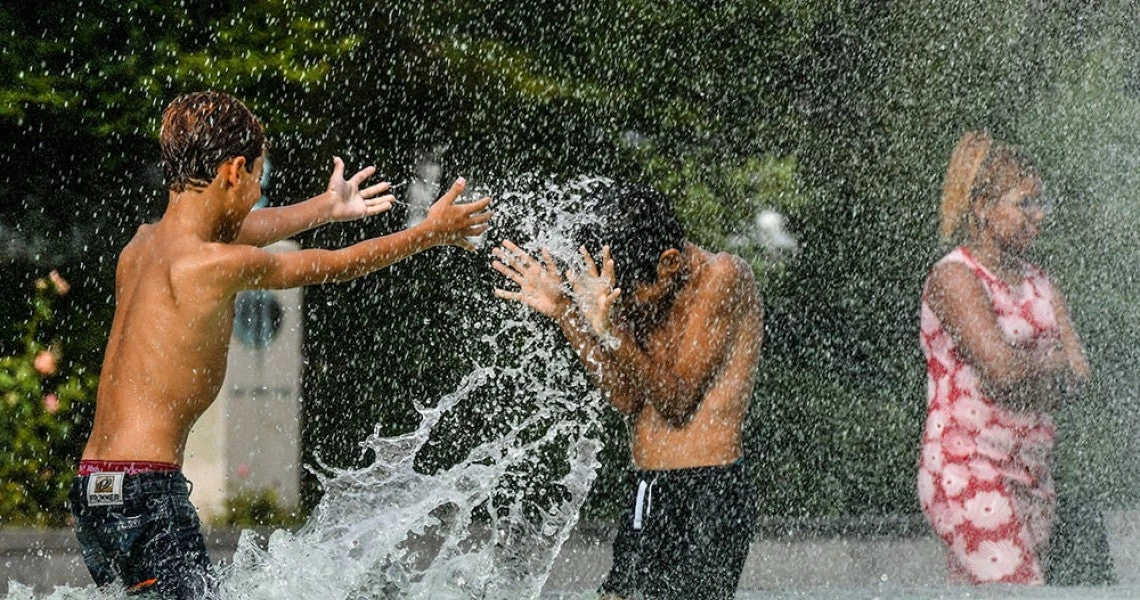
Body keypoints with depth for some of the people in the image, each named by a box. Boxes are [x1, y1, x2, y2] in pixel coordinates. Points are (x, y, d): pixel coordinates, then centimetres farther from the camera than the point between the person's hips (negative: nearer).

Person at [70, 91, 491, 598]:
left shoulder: (141, 246, 13)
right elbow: (336, 267, 1)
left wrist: (326, 207, 50)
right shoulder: (212, 265, -13)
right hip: (145, 493, -10)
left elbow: (231, 231, 34)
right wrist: (430, 233, 17)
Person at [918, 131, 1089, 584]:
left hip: (1030, 474, 7)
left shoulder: (1036, 282, 16)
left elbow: (1078, 373, 7)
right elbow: (1004, 369, -20)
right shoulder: (954, 278, -9)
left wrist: (1026, 370, -10)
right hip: (969, 472, -7)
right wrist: (1052, 364, -1)